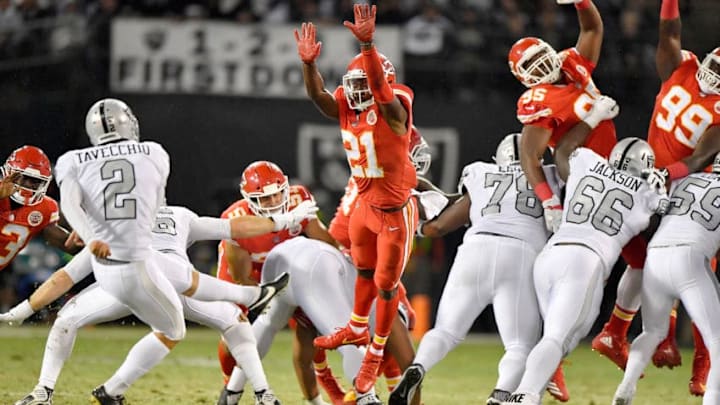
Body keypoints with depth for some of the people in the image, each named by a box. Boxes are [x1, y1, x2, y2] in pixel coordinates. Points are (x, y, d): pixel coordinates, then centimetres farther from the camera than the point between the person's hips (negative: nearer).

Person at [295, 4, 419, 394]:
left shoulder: (393, 107, -23)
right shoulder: (347, 106, -5)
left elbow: (380, 87, -43)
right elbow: (318, 96, -20)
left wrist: (367, 44, -57)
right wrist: (308, 63, -38)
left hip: (395, 211, -6)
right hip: (365, 204, 6)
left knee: (386, 282, 6)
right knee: (365, 270, 26)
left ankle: (376, 353, 21)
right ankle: (357, 329, 45)